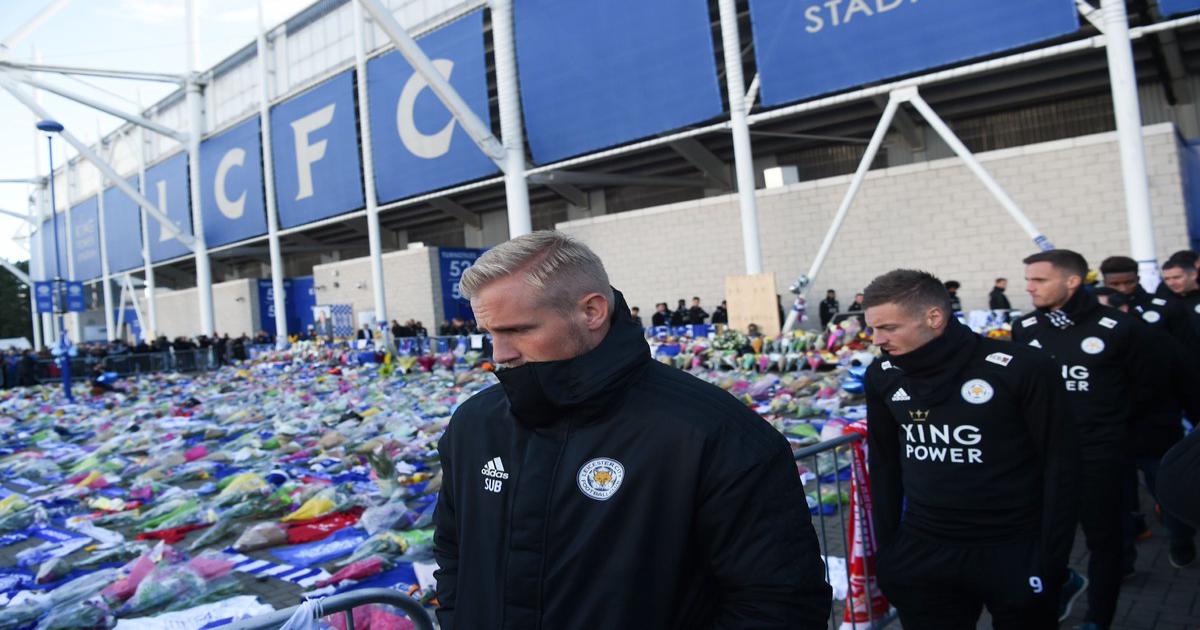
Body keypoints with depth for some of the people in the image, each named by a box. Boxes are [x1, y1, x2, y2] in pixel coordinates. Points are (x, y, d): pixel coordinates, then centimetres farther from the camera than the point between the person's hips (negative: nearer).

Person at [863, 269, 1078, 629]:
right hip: (920, 555, 3)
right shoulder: (883, 376, -2)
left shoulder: (1022, 369, -15)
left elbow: (1059, 467, -8)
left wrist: (1050, 562, -9)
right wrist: (886, 546, 7)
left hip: (1015, 552, -3)